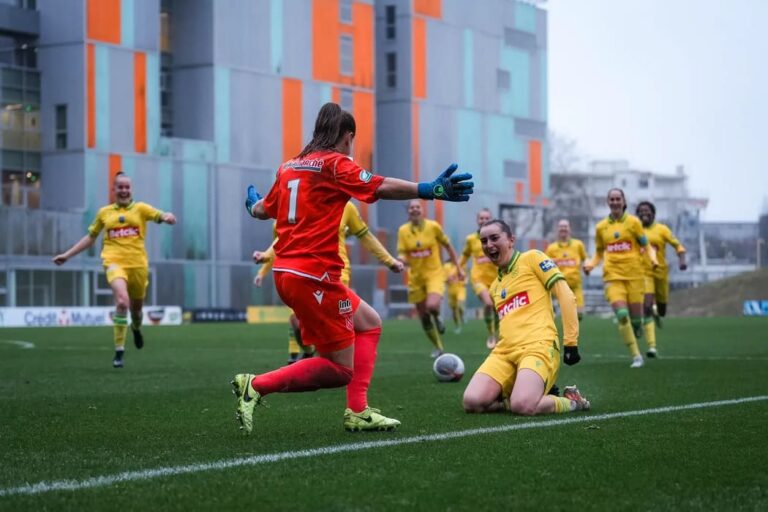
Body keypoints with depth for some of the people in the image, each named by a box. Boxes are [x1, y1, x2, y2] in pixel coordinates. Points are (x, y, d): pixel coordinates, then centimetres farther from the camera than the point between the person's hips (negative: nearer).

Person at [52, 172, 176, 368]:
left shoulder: (140, 208, 6)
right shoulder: (104, 213, 11)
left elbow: (161, 216, -8)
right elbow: (90, 237, 21)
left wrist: (167, 217, -33)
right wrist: (67, 255, 17)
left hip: (138, 263, 1)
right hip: (115, 262, -1)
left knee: (136, 308, 13)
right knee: (122, 301, -27)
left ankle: (136, 328, 52)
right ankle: (119, 350, -19)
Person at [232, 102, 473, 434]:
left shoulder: (290, 166, 14)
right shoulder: (334, 163, -7)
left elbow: (263, 210, 27)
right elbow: (380, 187, -22)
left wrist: (253, 204, 51)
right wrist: (431, 190, -33)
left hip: (286, 270, 9)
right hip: (312, 274, -9)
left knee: (369, 324, 20)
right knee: (341, 369, -1)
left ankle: (358, 413, 14)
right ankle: (256, 386, -6)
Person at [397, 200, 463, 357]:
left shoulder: (433, 226, -7)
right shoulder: (403, 230, -2)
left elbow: (448, 246, 5)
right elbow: (402, 255, -3)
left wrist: (458, 267, 6)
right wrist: (401, 260, -28)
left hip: (434, 273, -3)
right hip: (415, 277, 3)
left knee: (432, 306, -30)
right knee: (423, 317, 5)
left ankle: (437, 318, 7)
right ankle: (438, 348, 24)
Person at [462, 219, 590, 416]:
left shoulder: (531, 259, 5)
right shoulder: (494, 287, 25)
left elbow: (566, 295, -3)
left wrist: (571, 343, -8)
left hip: (538, 346, -6)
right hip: (504, 351, 6)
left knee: (522, 406, -31)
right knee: (472, 402, -20)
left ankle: (571, 401, -1)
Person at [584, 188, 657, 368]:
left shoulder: (633, 222, 4)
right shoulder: (601, 227, 10)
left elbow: (646, 246, 7)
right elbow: (599, 252, 20)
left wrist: (652, 258, -12)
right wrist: (591, 264, 1)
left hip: (634, 275, -1)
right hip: (613, 276, 1)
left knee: (636, 318, -4)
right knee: (621, 314, -19)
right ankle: (636, 355, -11)